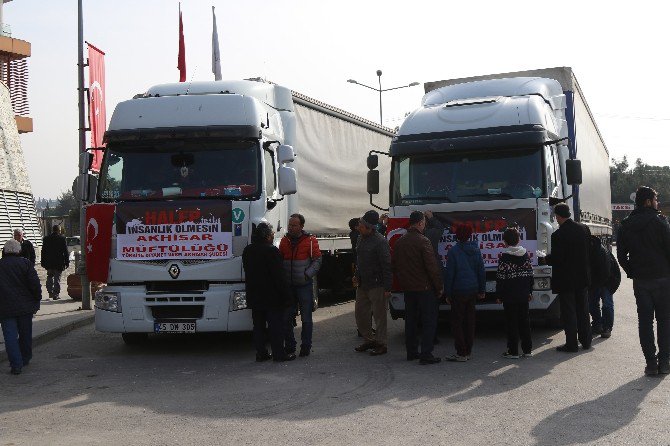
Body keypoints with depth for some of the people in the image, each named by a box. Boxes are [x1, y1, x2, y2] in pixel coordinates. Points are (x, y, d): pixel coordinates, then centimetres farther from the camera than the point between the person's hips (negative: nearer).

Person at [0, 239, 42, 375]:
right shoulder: (25, 263, -4)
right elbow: (34, 284, -9)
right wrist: (37, 299, 3)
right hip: (25, 306, 1)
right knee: (25, 334, 16)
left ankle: (16, 365, -7)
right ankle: (25, 359, 29)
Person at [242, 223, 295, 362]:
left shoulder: (247, 251, 8)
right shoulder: (271, 251, -17)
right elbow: (279, 276, -17)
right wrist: (286, 295, -12)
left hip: (254, 296, 7)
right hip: (272, 297, -7)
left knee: (258, 326, 11)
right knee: (276, 325, 1)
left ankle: (261, 353, 14)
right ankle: (279, 353, 4)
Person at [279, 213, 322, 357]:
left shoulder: (310, 241, -3)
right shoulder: (284, 240, 8)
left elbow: (317, 260, -3)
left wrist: (308, 274, -14)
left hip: (304, 285, -3)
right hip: (288, 285, 4)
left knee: (306, 318, 3)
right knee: (287, 317, 7)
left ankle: (306, 346, 12)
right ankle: (290, 345, 18)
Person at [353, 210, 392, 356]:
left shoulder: (380, 241, -18)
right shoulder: (361, 239, 9)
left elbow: (387, 266, -19)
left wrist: (387, 288, -20)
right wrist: (356, 275, 14)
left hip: (377, 285, -9)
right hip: (362, 284, 9)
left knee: (379, 315, 0)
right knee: (360, 313, 13)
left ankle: (381, 344, 9)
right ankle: (368, 340, 26)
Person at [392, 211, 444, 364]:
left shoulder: (399, 242, 7)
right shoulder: (423, 241, -16)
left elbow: (395, 266, 15)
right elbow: (432, 267, -18)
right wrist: (439, 286, -10)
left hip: (407, 288, 7)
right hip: (425, 288, -7)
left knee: (410, 320, 15)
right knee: (429, 321, -1)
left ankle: (411, 352, 20)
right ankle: (426, 354, -4)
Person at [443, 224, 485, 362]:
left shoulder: (454, 251, -11)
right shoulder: (476, 250, 5)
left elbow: (449, 274, -10)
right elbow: (482, 271, 9)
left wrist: (447, 293, -5)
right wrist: (482, 290, 16)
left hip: (458, 291, -6)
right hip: (473, 290, 6)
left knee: (457, 322, 0)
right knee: (470, 320, 13)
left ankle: (461, 353, -3)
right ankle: (468, 351, 18)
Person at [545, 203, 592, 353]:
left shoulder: (558, 235, -20)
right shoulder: (584, 229, 1)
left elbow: (556, 259, -20)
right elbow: (590, 251, 9)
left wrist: (546, 258, 0)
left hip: (565, 280, -6)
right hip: (583, 278, 6)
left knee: (568, 312, 1)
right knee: (583, 310, 16)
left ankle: (571, 344, 4)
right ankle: (586, 341, 24)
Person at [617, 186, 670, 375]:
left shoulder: (625, 226, 5)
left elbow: (621, 255, 5)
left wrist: (633, 273, 11)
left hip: (640, 281, 3)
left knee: (645, 321, 6)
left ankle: (651, 363, 4)